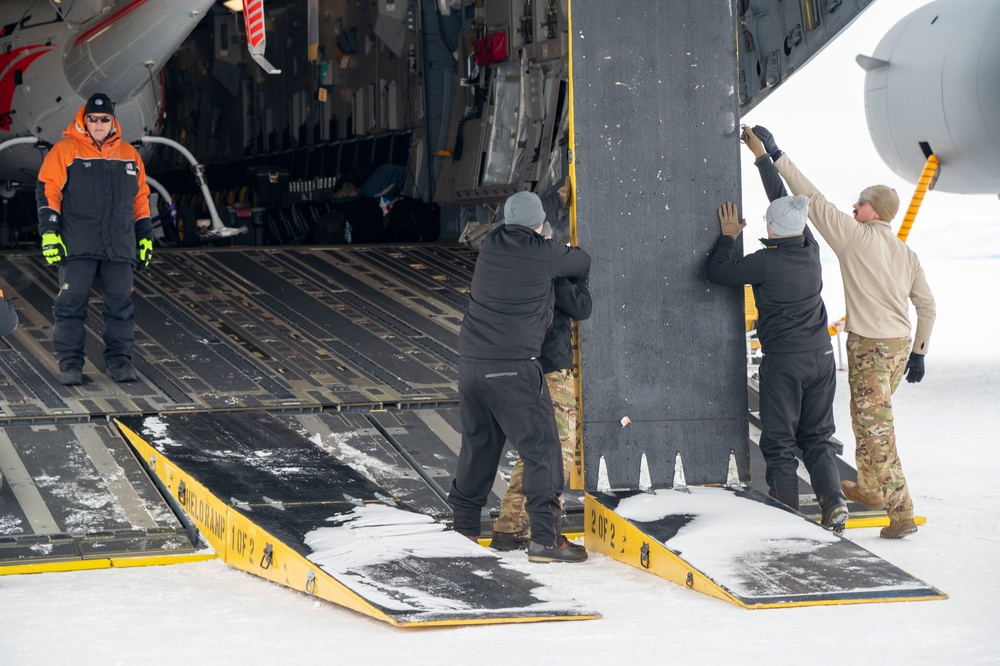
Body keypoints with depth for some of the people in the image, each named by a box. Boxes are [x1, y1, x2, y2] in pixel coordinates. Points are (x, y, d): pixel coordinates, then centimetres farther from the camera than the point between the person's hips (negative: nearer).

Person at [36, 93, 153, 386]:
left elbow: (140, 197, 22)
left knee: (120, 304, 3)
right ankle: (70, 363, 2)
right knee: (71, 302, -5)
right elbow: (47, 191, -2)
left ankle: (119, 360, 12)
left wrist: (145, 236, 19)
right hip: (78, 246, -3)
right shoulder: (65, 150, 1)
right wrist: (49, 233, -10)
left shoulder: (129, 155, 14)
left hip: (119, 247, 3)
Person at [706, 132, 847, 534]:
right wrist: (763, 158, 26)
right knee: (817, 437, 13)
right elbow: (786, 202, 16)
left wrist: (729, 236, 8)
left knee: (779, 441, 2)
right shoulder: (810, 250, 2)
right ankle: (834, 503, 0)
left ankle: (786, 513, -1)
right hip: (821, 357, 6)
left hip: (784, 361, -6)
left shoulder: (767, 262, -16)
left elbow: (718, 272, -7)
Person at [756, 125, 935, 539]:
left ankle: (901, 512, -10)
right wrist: (918, 352, 18)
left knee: (875, 426, -7)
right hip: (900, 344, 8)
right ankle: (870, 489, 37)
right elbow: (926, 305, 11)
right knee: (869, 418, 24)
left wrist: (776, 156, -3)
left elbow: (814, 202, -8)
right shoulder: (907, 254, 11)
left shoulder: (856, 237, -9)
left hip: (869, 345, -8)